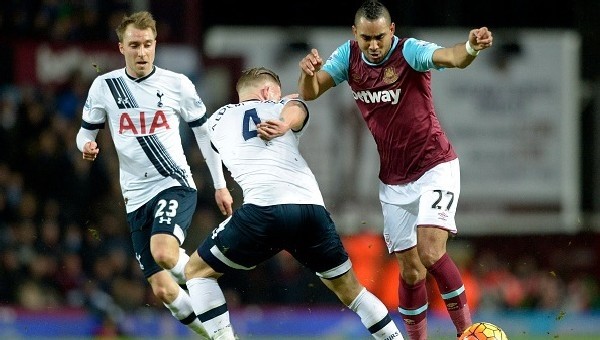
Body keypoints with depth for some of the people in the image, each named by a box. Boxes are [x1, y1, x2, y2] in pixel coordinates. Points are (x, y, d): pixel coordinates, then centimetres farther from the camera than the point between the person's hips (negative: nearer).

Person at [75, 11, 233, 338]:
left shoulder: (177, 84, -1)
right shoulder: (104, 86, 1)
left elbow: (204, 133, 9)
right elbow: (86, 132, 13)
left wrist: (220, 185, 8)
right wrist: (86, 146, -12)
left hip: (176, 185, -3)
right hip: (137, 197, 3)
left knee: (164, 252, -32)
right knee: (163, 290, -4)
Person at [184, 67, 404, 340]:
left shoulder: (217, 120, 28)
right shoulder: (286, 106, 24)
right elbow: (295, 111, -1)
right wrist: (284, 124, -20)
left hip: (263, 208, -2)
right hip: (312, 208, 2)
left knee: (197, 271, 15)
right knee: (349, 289, 21)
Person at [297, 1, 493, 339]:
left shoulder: (410, 52, -18)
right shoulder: (349, 56, -2)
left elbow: (451, 57, -37)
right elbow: (309, 93, -7)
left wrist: (471, 47, -61)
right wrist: (308, 72, -30)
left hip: (435, 168, -5)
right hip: (394, 181, 5)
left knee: (431, 252, -21)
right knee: (410, 270, 7)